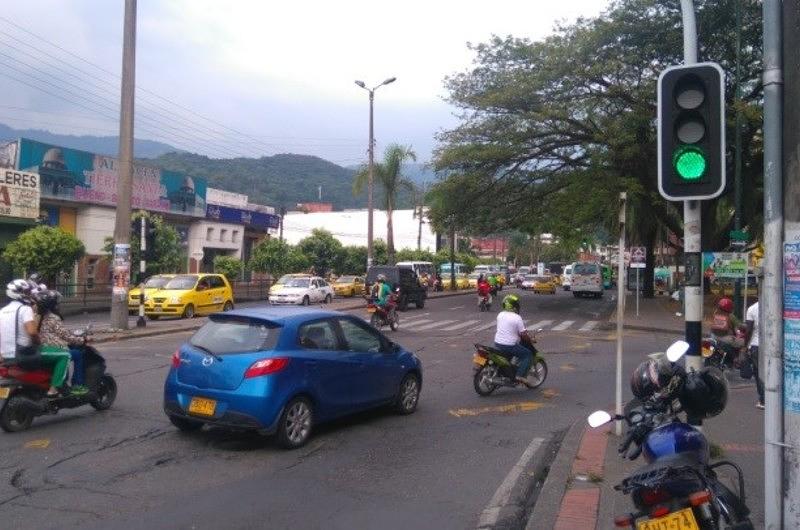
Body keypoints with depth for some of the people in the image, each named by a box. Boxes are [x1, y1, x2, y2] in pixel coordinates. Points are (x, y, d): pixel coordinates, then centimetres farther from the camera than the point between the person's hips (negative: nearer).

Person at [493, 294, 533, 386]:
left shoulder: (500, 315, 6)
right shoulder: (517, 318, -14)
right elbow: (523, 335, -13)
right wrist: (530, 340, 7)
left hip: (497, 343, 8)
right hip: (509, 346, -8)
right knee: (528, 354, 4)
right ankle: (520, 375, -8)